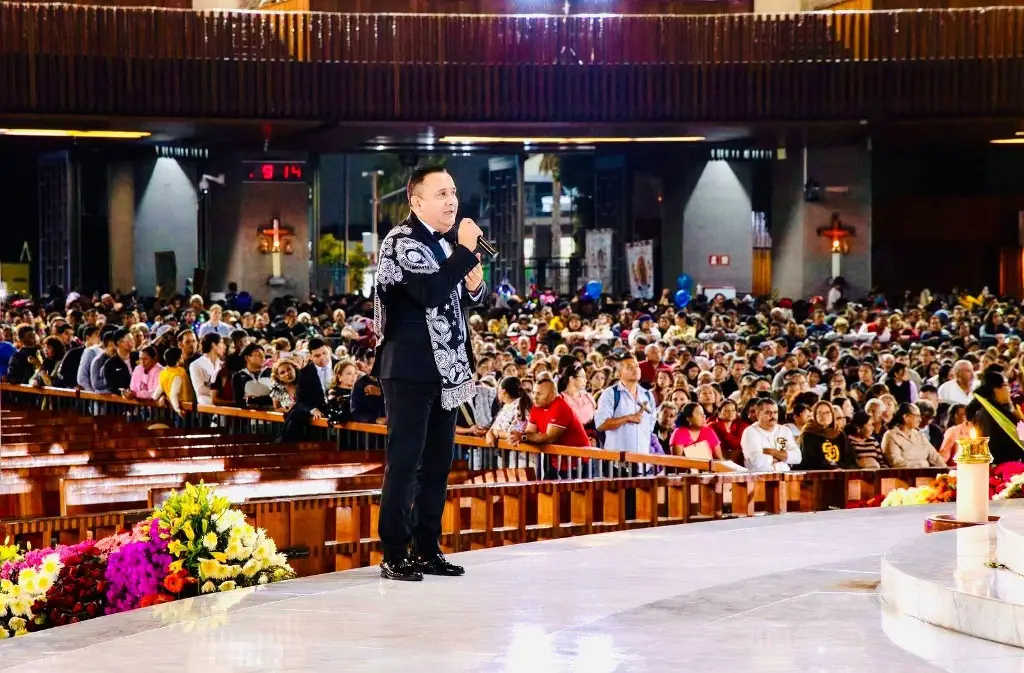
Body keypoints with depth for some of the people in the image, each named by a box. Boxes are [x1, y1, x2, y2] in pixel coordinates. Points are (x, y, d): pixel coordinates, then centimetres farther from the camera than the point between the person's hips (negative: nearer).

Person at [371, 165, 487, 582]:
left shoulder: (449, 240, 13)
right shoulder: (401, 242, -12)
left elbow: (464, 297, 24)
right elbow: (429, 292, -27)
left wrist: (474, 286, 2)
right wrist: (465, 252, -22)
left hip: (446, 371, 8)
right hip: (410, 371, -8)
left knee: (438, 463, 11)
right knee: (404, 462, -6)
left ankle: (427, 550, 18)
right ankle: (394, 556, -3)